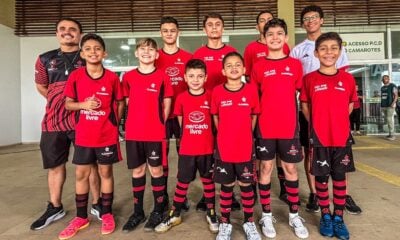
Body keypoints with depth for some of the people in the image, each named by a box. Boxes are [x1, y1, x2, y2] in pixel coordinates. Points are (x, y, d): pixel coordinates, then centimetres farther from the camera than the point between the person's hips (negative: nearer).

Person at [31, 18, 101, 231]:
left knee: (90, 163, 3)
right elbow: (41, 86, 20)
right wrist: (59, 102, 11)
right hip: (53, 121, 3)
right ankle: (54, 208, 29)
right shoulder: (45, 59, 9)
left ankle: (97, 204, 19)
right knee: (55, 165, 12)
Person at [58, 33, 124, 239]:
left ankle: (107, 214, 25)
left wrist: (114, 122, -4)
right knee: (81, 174, 10)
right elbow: (68, 104, 3)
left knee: (106, 172, 9)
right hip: (83, 135, 2)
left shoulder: (112, 78, -4)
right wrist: (83, 104, -16)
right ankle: (81, 217, 27)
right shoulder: (75, 76, -2)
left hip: (107, 135, -1)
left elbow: (120, 103, 4)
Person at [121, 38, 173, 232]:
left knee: (156, 170, 6)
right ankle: (138, 212, 25)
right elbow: (127, 103, 11)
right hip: (133, 133, 3)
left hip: (156, 133, -2)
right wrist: (135, 122, 5)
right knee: (137, 171, 11)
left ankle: (158, 211, 22)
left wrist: (159, 124, 0)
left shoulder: (162, 76, -1)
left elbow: (166, 104, 3)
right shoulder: (128, 77, 5)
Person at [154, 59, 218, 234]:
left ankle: (211, 213, 30)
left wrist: (204, 135, 6)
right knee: (182, 181, 11)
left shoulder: (210, 96, -6)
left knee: (208, 180, 14)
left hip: (207, 148, 0)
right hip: (187, 149, 0)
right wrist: (190, 134, 8)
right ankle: (174, 215, 27)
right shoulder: (181, 98, -4)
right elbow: (180, 121, 7)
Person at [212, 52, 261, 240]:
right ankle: (225, 223, 28)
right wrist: (224, 136, 7)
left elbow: (254, 115, 7)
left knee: (246, 185, 11)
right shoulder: (217, 92, -4)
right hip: (224, 148, 0)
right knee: (226, 186, 11)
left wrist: (245, 135, 7)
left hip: (246, 148, 0)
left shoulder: (251, 90, -4)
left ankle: (249, 222, 31)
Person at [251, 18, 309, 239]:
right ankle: (266, 216, 21)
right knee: (266, 168, 7)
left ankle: (294, 215, 26)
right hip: (265, 127, -1)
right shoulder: (258, 66, 2)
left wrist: (298, 118, 7)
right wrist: (254, 124, 0)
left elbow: (299, 94, 11)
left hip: (289, 126, 1)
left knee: (290, 168, 10)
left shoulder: (295, 64, 5)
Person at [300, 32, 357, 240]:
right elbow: (304, 105, 4)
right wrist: (316, 124, -1)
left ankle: (338, 218, 27)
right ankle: (325, 217, 26)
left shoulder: (347, 79, 1)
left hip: (342, 137, 2)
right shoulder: (309, 79, -4)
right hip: (319, 137, -2)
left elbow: (350, 105, 12)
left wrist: (337, 122, 2)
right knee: (321, 177, 8)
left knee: (340, 177, 11)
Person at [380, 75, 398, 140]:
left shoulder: (392, 86, -2)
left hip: (390, 106, -7)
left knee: (390, 119, -11)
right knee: (387, 120, 8)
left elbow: (396, 95, -9)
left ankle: (392, 135, -8)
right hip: (383, 106, 7)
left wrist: (393, 103, -21)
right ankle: (390, 134, 13)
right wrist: (381, 104, 15)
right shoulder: (382, 88, 18)